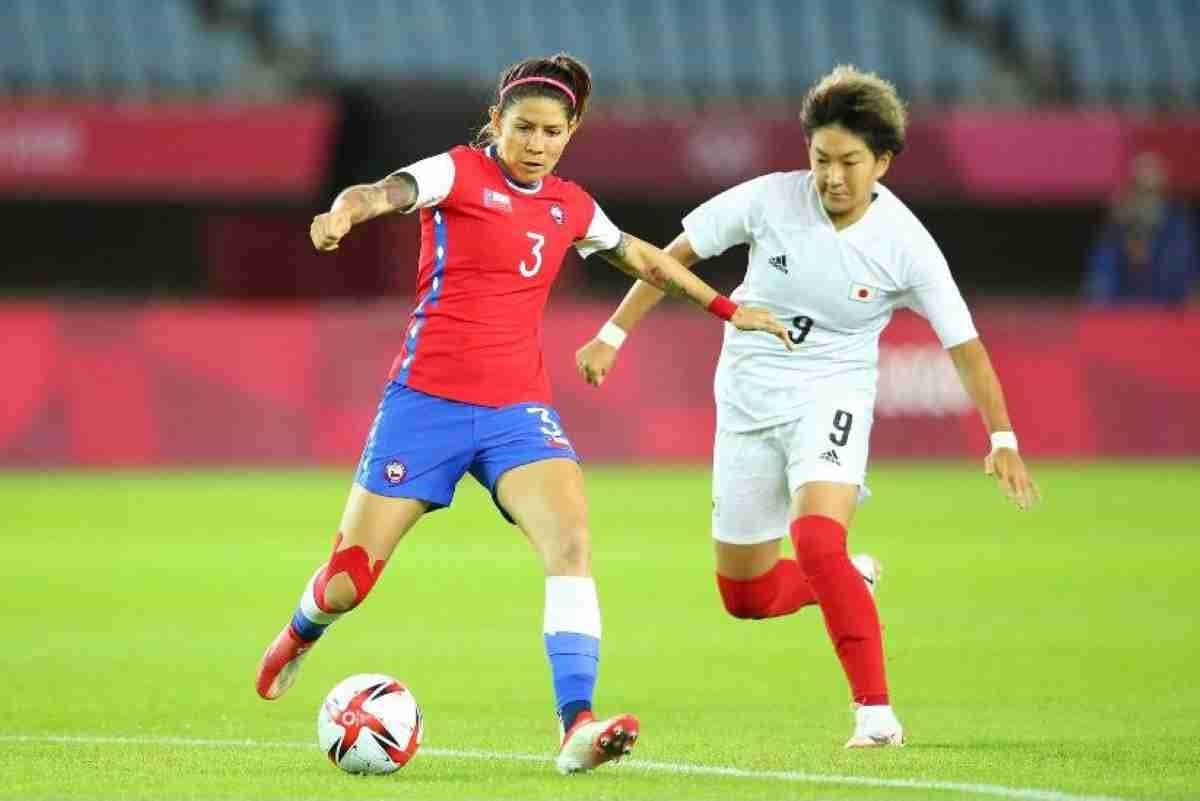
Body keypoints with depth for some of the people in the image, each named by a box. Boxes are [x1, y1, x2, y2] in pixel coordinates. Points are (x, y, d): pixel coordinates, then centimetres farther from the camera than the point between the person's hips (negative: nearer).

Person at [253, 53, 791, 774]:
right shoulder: (459, 174, -6)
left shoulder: (571, 207, 10)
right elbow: (384, 191, -26)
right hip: (427, 403, -3)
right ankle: (303, 633, 39)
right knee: (348, 582, 1)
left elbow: (643, 257, 30)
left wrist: (726, 307, 33)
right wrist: (343, 215, -49)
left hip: (518, 410, 3)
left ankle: (577, 727, -30)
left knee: (571, 542, -24)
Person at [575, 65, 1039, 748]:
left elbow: (964, 344, -8)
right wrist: (612, 337, -2)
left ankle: (876, 714, -26)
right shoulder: (770, 199, -13)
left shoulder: (906, 244, -15)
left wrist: (1002, 439, -16)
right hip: (748, 401, 3)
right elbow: (676, 254, -1)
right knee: (746, 595, 8)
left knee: (817, 539, -31)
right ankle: (850, 580, 40)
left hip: (832, 395, -3)